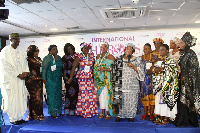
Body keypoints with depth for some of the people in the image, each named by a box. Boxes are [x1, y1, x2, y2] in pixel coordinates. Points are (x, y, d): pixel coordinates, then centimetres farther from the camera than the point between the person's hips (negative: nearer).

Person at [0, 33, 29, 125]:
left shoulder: (20, 52, 13)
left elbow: (25, 63, 15)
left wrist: (26, 72, -6)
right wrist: (18, 75, -14)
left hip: (20, 79, 6)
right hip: (10, 79, -6)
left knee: (21, 98, 7)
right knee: (12, 98, -2)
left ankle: (19, 117, 17)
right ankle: (13, 119, 8)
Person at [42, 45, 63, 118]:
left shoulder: (59, 57, 11)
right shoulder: (47, 58, -9)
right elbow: (44, 69, -10)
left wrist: (62, 76, 15)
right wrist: (44, 78, -13)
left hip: (58, 79, 7)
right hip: (50, 80, -6)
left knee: (59, 95, 9)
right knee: (52, 95, -3)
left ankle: (58, 111, 19)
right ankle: (53, 112, 4)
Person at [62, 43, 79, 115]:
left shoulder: (77, 56, 11)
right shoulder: (65, 58, 3)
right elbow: (64, 68, -1)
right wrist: (65, 76, -12)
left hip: (76, 76, 3)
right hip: (69, 76, -3)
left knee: (76, 92, 2)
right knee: (70, 92, -8)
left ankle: (74, 109, 11)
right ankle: (68, 110, -1)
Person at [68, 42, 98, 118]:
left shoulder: (91, 56, 9)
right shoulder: (79, 57, -2)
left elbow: (94, 65, 15)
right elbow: (73, 67, -4)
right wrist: (71, 78, -8)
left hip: (90, 78, 4)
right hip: (82, 77, -3)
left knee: (91, 93, 2)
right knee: (83, 93, -3)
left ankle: (91, 111, 13)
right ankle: (83, 112, 6)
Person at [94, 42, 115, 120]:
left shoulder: (111, 57, 0)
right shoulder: (98, 56, 15)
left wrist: (105, 69, -17)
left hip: (108, 79, -5)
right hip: (100, 78, 5)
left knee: (107, 94, -8)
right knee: (101, 94, 4)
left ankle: (109, 113, 0)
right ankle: (103, 112, 12)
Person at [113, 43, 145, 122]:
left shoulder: (136, 60, 7)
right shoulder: (119, 59, 11)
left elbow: (140, 71, 1)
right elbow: (115, 70, 16)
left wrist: (133, 67, -13)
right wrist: (115, 80, 10)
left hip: (132, 84, -1)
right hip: (121, 84, 1)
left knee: (131, 100, -1)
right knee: (120, 99, -2)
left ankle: (131, 116, 12)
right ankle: (119, 115, 11)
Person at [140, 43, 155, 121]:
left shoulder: (153, 57, 4)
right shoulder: (141, 58, 11)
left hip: (151, 79, -2)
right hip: (144, 79, 2)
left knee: (152, 95, -3)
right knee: (145, 95, 2)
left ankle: (151, 114, 4)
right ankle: (145, 114, 9)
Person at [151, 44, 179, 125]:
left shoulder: (170, 61, -5)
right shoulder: (158, 61, 15)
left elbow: (174, 71, -14)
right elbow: (153, 69, 17)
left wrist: (163, 70, -17)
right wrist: (155, 70, -5)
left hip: (167, 83, -7)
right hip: (159, 84, 7)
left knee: (166, 99, -5)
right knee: (159, 99, 8)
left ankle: (166, 119, 5)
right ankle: (161, 117, 19)